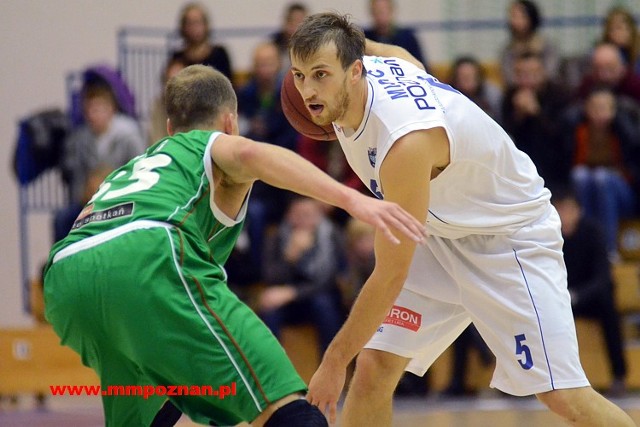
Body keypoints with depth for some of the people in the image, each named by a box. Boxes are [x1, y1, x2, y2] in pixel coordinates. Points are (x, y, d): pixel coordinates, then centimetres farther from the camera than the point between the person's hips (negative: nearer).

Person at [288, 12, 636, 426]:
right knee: (372, 368, -6)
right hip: (441, 232, 8)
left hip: (511, 236, -8)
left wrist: (335, 361, -22)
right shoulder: (374, 61, -15)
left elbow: (391, 276, -30)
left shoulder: (407, 142, -37)